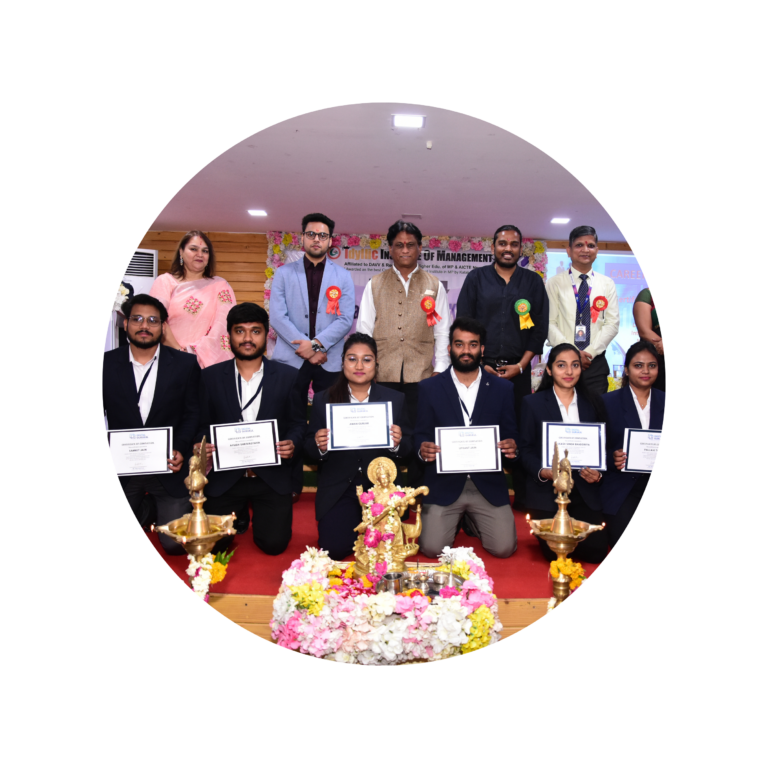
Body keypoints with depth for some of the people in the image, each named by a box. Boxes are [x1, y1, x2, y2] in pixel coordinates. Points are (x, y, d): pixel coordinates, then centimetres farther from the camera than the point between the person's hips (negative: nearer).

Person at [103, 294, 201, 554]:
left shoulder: (185, 364, -2)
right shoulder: (106, 364, 1)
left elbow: (192, 414, 1)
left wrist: (180, 451, -13)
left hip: (169, 467, -1)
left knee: (176, 543, -3)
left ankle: (170, 510, 31)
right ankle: (145, 510, 36)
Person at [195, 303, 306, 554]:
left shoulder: (288, 376, 1)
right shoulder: (211, 376, 3)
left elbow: (298, 423, 4)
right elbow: (203, 425, 7)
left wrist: (291, 443, -17)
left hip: (272, 476, -1)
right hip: (225, 476, 1)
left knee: (274, 543, -8)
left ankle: (260, 515, 27)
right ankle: (239, 516, 29)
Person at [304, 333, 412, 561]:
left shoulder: (395, 399, 5)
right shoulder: (323, 399, 4)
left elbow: (409, 446, 4)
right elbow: (309, 450, 5)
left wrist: (398, 443, -19)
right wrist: (319, 446, -19)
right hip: (338, 489, 0)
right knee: (334, 547, -13)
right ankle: (356, 526, 21)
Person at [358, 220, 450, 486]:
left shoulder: (434, 285, 12)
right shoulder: (375, 284, 12)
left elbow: (442, 331, 9)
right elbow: (364, 329, 10)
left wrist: (439, 369, 2)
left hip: (421, 374, 0)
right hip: (382, 373, 0)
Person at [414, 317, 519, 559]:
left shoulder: (503, 389, 6)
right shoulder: (429, 388, 4)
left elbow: (510, 436, 8)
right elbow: (421, 434, 5)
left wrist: (511, 447, -15)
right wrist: (423, 449, -17)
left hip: (488, 484, 1)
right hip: (444, 484, 0)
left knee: (504, 547, -11)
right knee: (432, 548, -12)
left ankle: (473, 520, 23)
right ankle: (456, 521, 23)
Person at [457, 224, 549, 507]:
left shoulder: (533, 282, 10)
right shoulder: (476, 278, 7)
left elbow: (540, 327, 6)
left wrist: (521, 365, -4)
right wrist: (479, 363, -5)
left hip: (518, 370, 1)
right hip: (481, 366, -1)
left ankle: (522, 493, 11)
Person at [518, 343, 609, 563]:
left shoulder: (594, 404, 9)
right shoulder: (532, 403, 0)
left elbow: (602, 448, 9)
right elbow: (526, 449, -2)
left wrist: (598, 473, -11)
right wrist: (544, 472, -20)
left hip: (585, 490, 3)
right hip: (546, 491, -2)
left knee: (596, 550, -10)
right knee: (555, 551, -13)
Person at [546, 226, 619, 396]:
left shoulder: (607, 284, 10)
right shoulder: (555, 283, 2)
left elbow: (612, 324, 3)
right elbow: (549, 323, -4)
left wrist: (590, 352, -10)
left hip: (596, 362, 2)